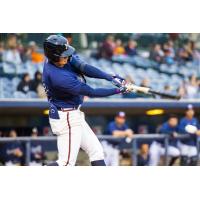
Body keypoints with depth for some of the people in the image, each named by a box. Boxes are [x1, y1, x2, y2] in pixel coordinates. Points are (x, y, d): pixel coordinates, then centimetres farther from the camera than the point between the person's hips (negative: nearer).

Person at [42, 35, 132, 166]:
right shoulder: (58, 77, -29)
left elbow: (83, 67, -13)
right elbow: (92, 92, -23)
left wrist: (111, 78, -24)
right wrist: (119, 90, -18)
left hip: (74, 116, 10)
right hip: (66, 119, -10)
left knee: (96, 151, 12)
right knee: (67, 163, -8)